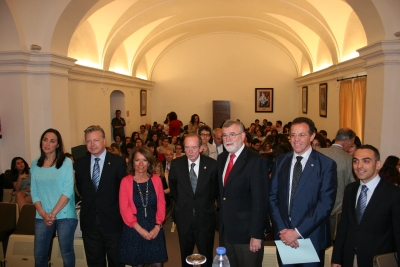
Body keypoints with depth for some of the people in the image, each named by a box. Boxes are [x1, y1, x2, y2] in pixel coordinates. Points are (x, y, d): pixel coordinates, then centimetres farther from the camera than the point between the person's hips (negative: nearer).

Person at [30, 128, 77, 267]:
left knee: (66, 253, 8)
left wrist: (53, 213, -13)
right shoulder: (35, 164, 6)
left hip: (64, 216, -3)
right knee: (39, 254, 12)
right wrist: (43, 213, -8)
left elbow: (68, 191, -11)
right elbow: (34, 192, 3)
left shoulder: (66, 162, -6)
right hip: (42, 217, 3)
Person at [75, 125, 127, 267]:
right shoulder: (80, 163, 1)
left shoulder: (118, 161, -10)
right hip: (89, 222, 3)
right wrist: (90, 201, 6)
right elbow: (81, 189, 13)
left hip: (112, 221, -3)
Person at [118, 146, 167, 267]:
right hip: (134, 230, -1)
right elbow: (124, 208, -7)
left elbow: (161, 204, 3)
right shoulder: (125, 181, -6)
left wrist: (157, 226, -7)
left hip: (154, 229, 2)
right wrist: (140, 229, -11)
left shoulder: (156, 179, 0)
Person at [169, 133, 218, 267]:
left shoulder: (211, 164, -15)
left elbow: (216, 187, 3)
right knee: (185, 255, 21)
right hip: (183, 216, 2)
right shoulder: (176, 164, -10)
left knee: (206, 255, 16)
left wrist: (208, 202, 7)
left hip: (205, 217, -1)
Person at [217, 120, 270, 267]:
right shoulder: (221, 158, 6)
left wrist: (257, 235, -19)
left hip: (246, 232, -6)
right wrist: (222, 223, 11)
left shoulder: (256, 161, -17)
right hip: (225, 230, 6)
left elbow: (260, 201, -19)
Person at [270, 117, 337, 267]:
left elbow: (326, 204, -13)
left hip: (312, 237, -3)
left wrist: (298, 231, -15)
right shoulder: (280, 162, 3)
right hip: (284, 236, 3)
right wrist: (281, 229, -9)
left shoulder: (326, 164, -8)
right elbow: (273, 197, 1)